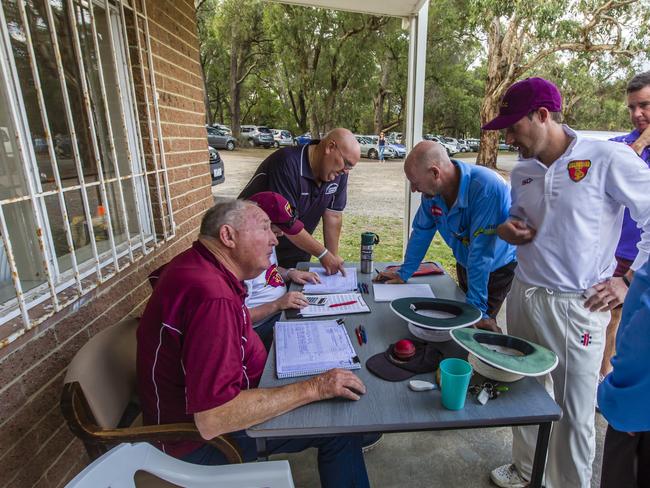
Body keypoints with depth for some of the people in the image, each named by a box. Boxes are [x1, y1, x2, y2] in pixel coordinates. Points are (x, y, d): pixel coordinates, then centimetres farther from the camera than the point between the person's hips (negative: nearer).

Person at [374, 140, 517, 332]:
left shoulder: (486, 187, -37)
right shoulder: (432, 190, -16)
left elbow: (481, 252, -36)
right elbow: (421, 232, -3)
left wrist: (477, 308, -31)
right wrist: (403, 274, 3)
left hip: (498, 266, -6)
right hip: (465, 265, 6)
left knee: (481, 325, -3)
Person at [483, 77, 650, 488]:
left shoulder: (609, 159, -12)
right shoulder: (523, 171, 6)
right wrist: (509, 229, -1)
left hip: (576, 306, -5)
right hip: (524, 297, 6)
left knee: (575, 411, 7)